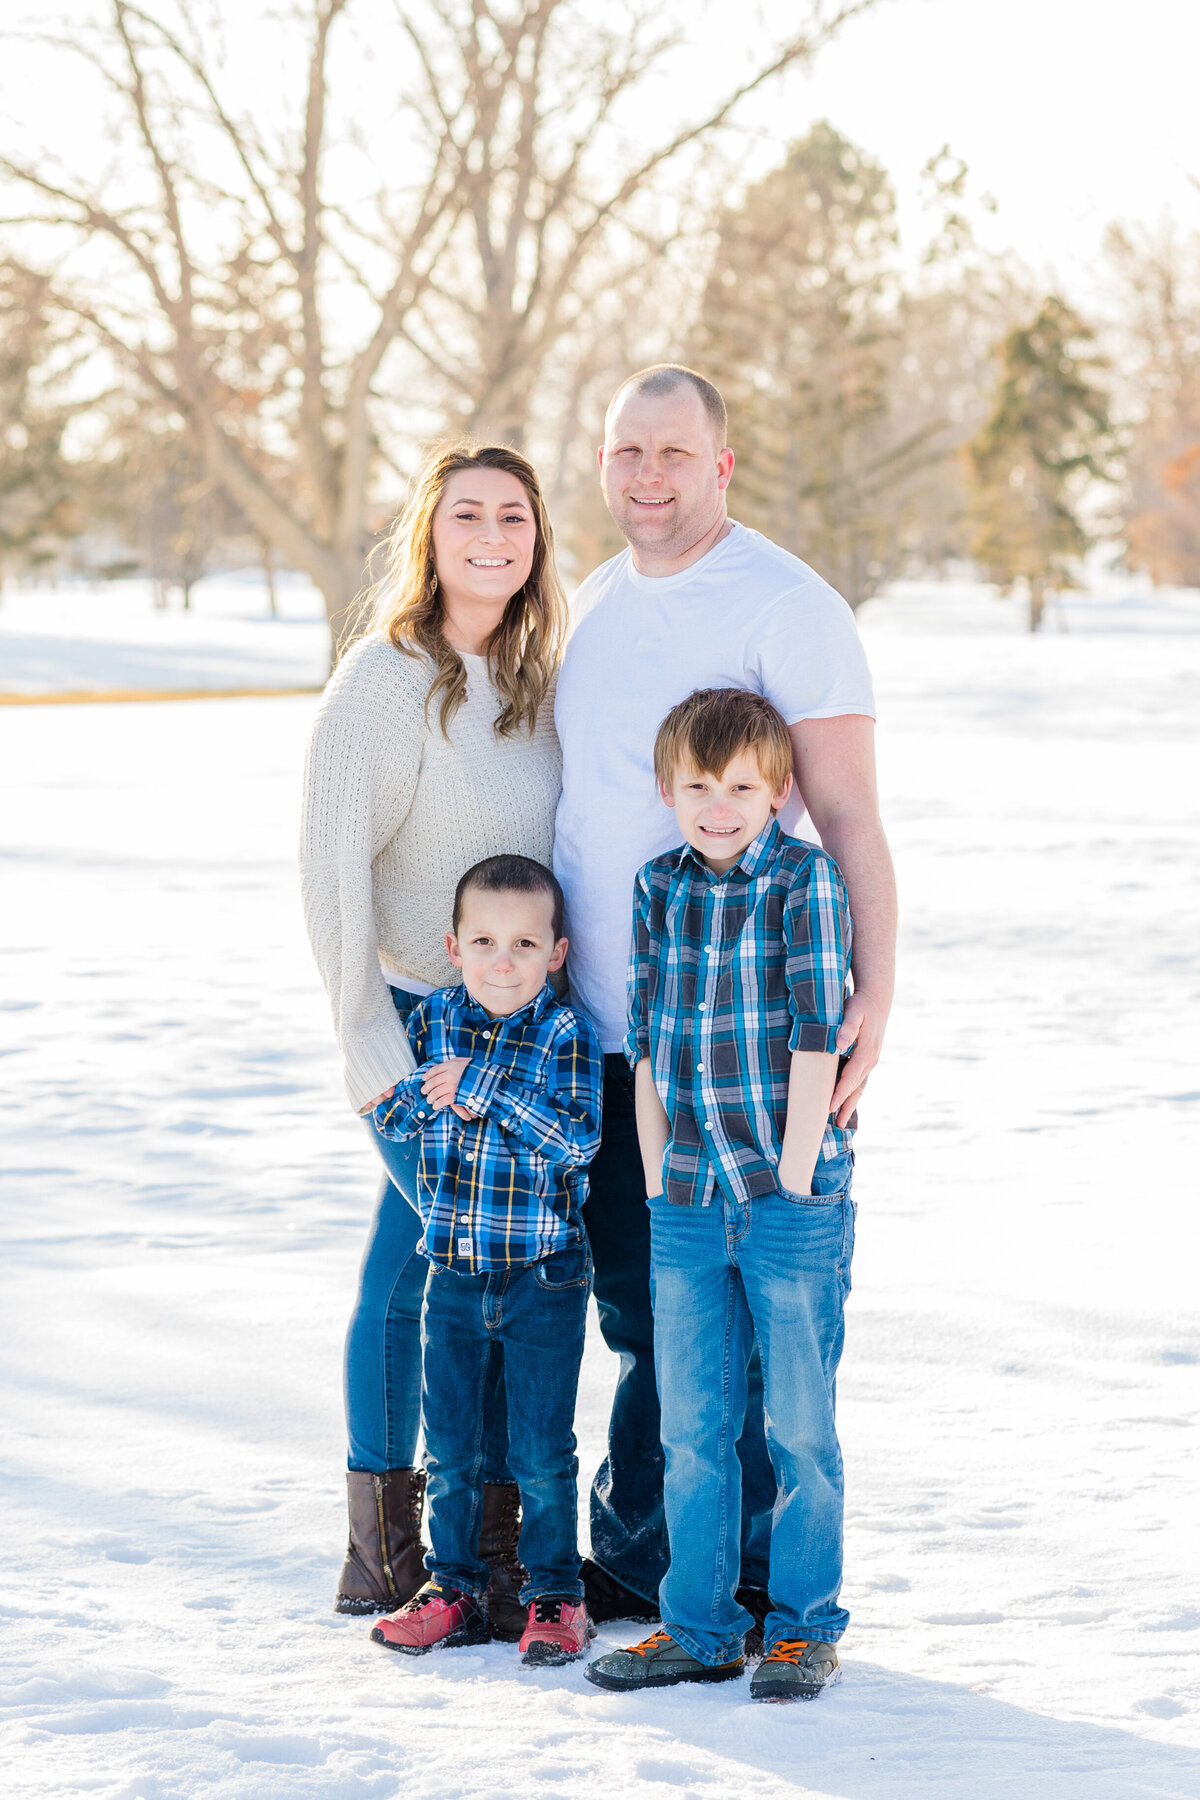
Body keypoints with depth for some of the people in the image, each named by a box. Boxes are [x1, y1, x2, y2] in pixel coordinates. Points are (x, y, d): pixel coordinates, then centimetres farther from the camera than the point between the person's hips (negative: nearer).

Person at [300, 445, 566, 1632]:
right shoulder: (385, 679, -15)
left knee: (411, 1254, 12)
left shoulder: (536, 676, 7)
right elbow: (331, 866, -16)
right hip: (417, 1015, -7)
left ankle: (387, 1542, 20)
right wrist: (371, 1045, -17)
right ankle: (496, 1544, 5)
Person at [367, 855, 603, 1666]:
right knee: (450, 1446, 11)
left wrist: (484, 1084, -25)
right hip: (454, 1272, 4)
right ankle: (455, 1586, 24)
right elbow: (391, 1116, 1)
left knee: (543, 1451, 2)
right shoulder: (435, 1020, 2)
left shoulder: (567, 1034, -10)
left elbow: (579, 1135, -21)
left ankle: (555, 1595, 14)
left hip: (545, 1276, -4)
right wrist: (436, 1088, -18)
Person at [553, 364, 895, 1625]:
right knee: (639, 1308, 11)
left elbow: (850, 820, -11)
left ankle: (761, 1576, 9)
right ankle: (637, 1557, 21)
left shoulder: (787, 607, -8)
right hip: (605, 1034, 6)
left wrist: (872, 994, -19)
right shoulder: (597, 603, 14)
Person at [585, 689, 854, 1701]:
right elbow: (646, 1044, 9)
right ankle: (700, 1628, 19)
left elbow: (817, 1037, -10)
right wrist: (658, 1179, 4)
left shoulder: (805, 881, -6)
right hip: (686, 1206, 4)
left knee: (799, 1425, 3)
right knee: (691, 1427, 9)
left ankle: (805, 1628, 14)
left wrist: (792, 1179, -12)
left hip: (792, 1198, -4)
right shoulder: (658, 889, 8)